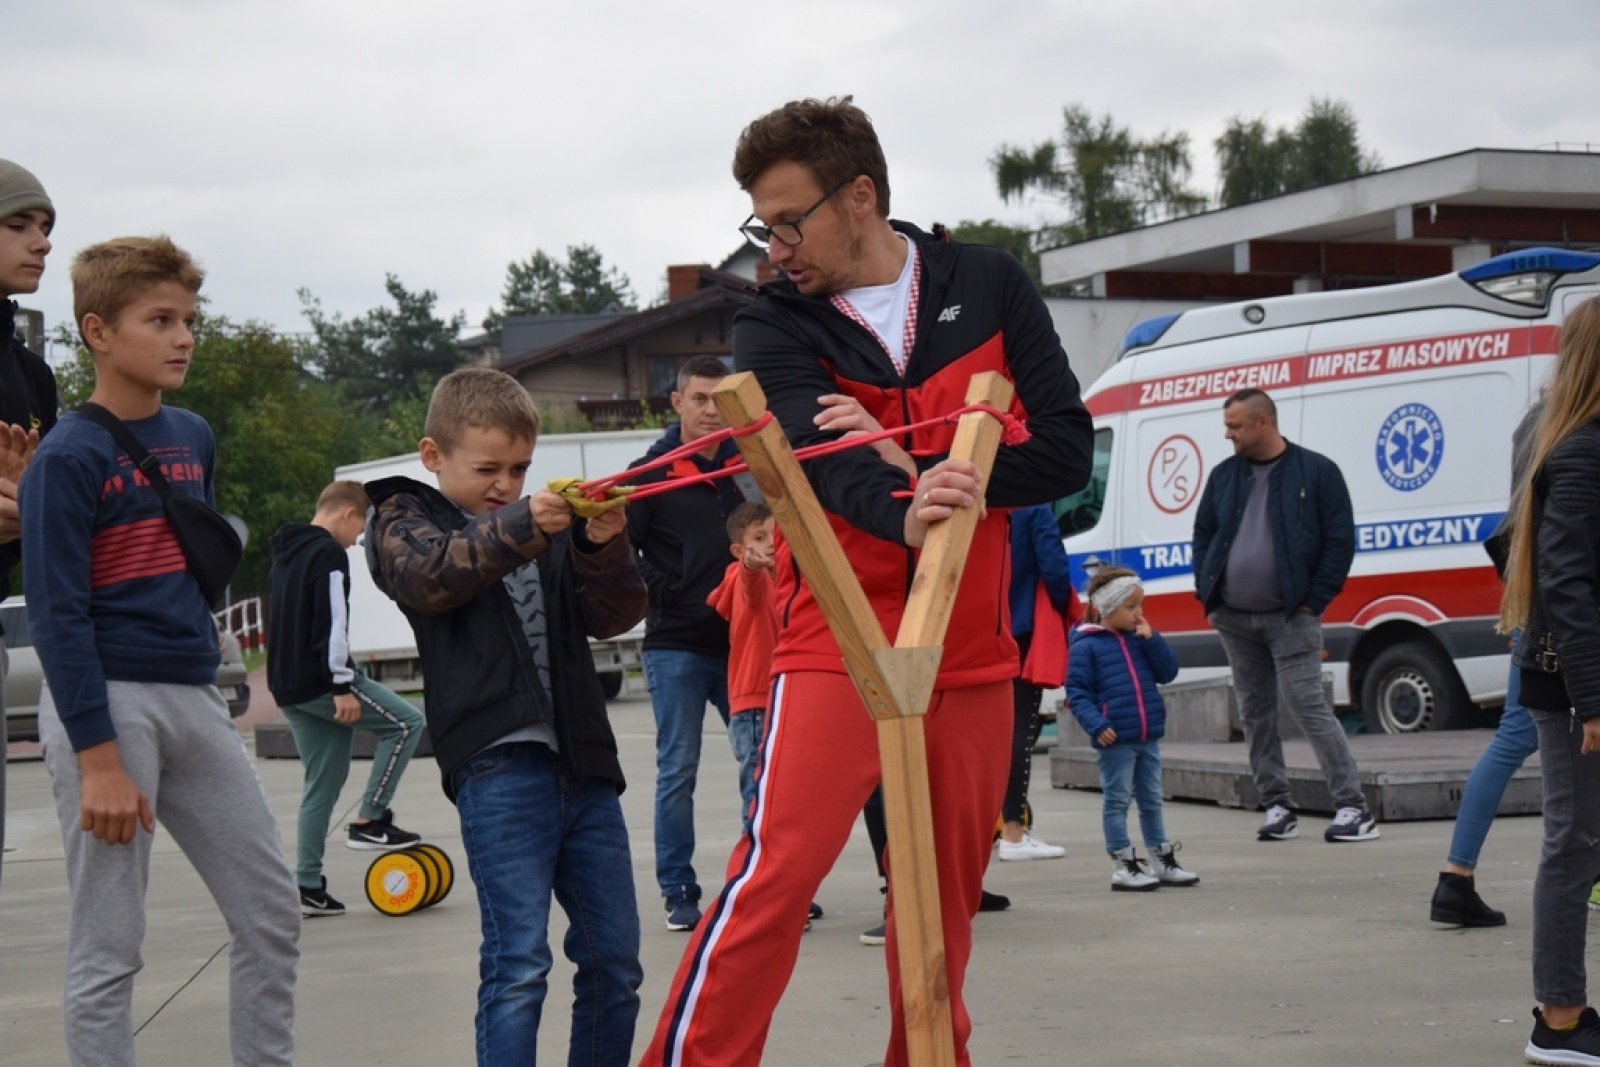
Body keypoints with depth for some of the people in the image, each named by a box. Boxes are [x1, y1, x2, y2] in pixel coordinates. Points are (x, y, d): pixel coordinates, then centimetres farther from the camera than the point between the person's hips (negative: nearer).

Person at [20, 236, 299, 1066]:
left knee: (272, 918, 8)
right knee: (108, 949, -1)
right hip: (106, 701, -7)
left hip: (194, 698, 7)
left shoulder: (194, 438, 11)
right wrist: (99, 761, -18)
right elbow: (57, 617, -14)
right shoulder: (67, 457, -9)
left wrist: (199, 621, 10)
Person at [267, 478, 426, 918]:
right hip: (321, 681, -9)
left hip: (289, 688, 10)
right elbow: (332, 624, -20)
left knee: (321, 782, 12)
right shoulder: (329, 554, -11)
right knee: (406, 723, 1)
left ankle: (308, 886, 9)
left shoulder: (285, 554, 19)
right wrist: (342, 686, -20)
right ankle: (369, 820, -4)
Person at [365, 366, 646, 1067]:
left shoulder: (548, 528, 20)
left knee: (614, 961, 8)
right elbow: (432, 575, -15)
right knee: (518, 963, -11)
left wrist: (605, 548, -12)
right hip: (498, 763, -5)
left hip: (581, 759, 5)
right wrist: (519, 529, -31)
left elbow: (615, 616, 9)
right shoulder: (405, 520, 8)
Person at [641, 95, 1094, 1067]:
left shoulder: (991, 287, 4)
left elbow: (1066, 448, -2)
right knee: (778, 873, -15)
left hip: (972, 649, 2)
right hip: (839, 638, -2)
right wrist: (903, 510, -43)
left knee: (949, 892, 7)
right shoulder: (776, 329, -2)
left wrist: (949, 472, -17)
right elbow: (826, 456, -21)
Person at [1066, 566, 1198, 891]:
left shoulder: (1140, 639, 11)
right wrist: (1096, 724, -20)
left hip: (1148, 738, 7)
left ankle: (1163, 862, 23)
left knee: (1152, 801, 14)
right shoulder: (1086, 645, -8)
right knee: (1117, 802, 1)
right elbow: (1077, 691, -10)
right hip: (1114, 740, -7)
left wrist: (1151, 639, -5)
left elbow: (1168, 672, 6)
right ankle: (1123, 867, 5)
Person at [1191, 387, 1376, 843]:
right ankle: (1277, 808, 15)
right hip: (1233, 619, 6)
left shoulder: (1317, 472, -3)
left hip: (1290, 618, -5)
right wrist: (1207, 596, 6)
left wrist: (1314, 600, -9)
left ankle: (1354, 808, -8)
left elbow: (1340, 540, -4)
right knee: (1255, 712, 7)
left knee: (1309, 706, -11)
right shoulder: (1224, 476, 11)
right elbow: (1203, 535, 17)